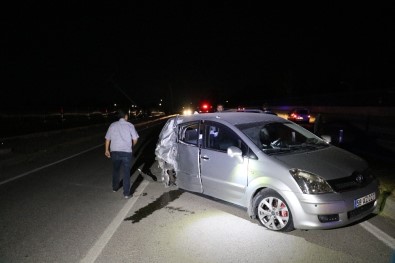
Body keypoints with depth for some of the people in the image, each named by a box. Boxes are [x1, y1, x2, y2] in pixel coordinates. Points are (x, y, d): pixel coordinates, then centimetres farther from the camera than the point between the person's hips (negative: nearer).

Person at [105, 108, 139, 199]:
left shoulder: (113, 125, 3)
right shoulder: (130, 125, -1)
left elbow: (107, 139, 4)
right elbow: (135, 139, -2)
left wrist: (106, 150, 15)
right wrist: (131, 146, 17)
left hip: (115, 151, 3)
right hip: (126, 152, -2)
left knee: (116, 170, 23)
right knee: (126, 173, 4)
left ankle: (115, 187, 38)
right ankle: (126, 193, 5)